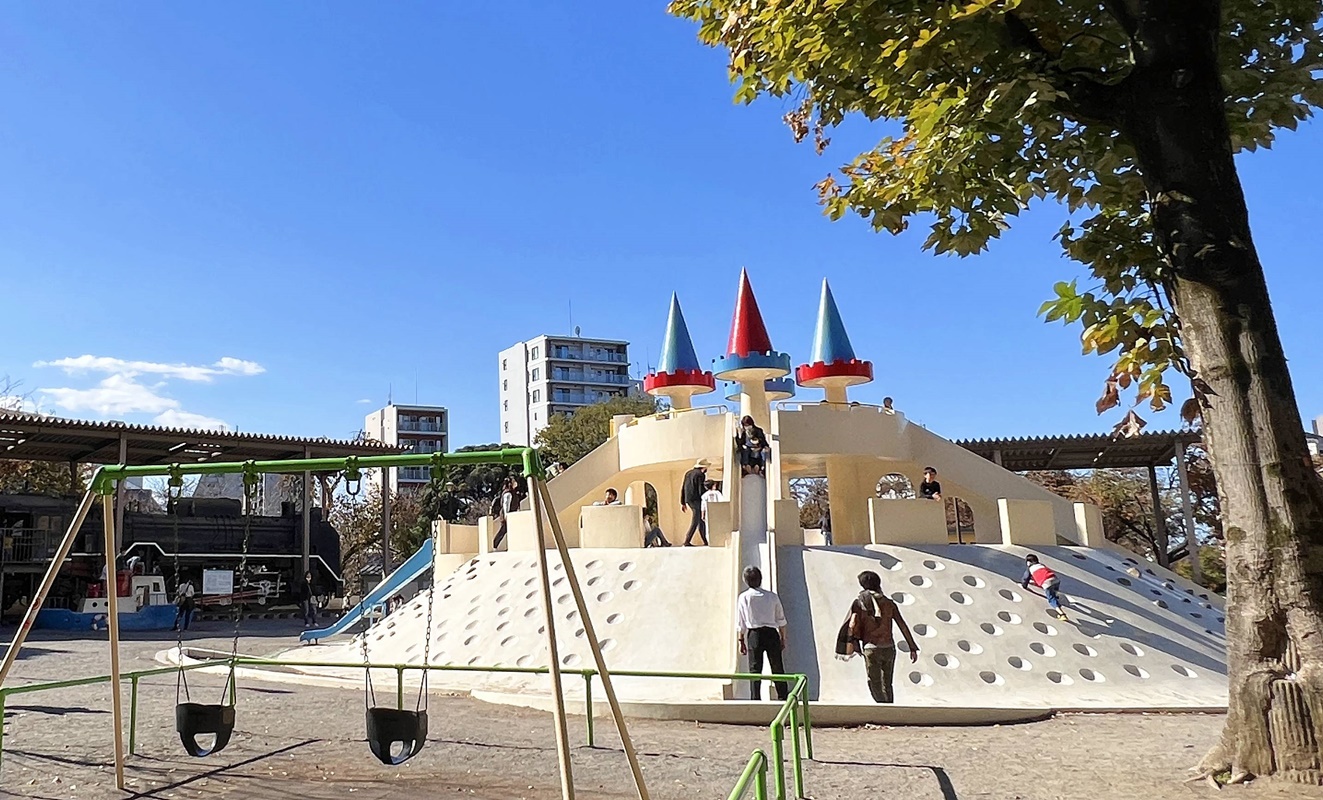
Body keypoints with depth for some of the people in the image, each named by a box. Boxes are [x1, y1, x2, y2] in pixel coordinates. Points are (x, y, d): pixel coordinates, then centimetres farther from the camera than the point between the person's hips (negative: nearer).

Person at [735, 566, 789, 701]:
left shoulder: (743, 597, -2)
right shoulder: (772, 596, 3)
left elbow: (740, 623, 0)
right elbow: (781, 621, 8)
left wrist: (741, 641, 7)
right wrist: (782, 639, 16)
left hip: (754, 634, -1)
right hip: (772, 634, 2)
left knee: (755, 669, 5)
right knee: (777, 668, 10)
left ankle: (755, 699, 3)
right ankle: (783, 697, 11)